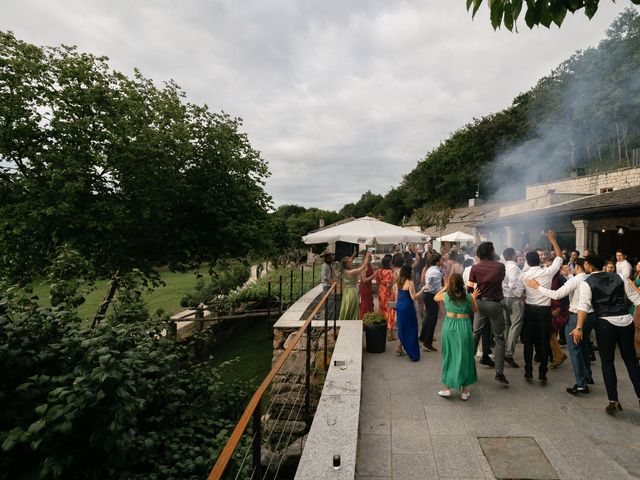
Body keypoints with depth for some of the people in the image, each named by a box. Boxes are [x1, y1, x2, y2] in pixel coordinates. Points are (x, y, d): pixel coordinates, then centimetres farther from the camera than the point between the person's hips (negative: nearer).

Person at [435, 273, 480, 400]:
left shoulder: (445, 295, -6)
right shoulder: (468, 297, -8)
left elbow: (436, 297, 16)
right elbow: (475, 310, 10)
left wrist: (444, 288, 19)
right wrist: (474, 298, 20)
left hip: (449, 326, 1)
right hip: (464, 326, -1)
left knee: (449, 356, 13)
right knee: (464, 357, 9)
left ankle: (447, 387, 17)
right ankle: (464, 390, 19)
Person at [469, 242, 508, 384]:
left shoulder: (475, 267, -6)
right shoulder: (500, 266, -6)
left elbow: (470, 287, -6)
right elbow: (501, 279, 11)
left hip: (480, 303, 2)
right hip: (495, 303, -2)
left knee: (475, 334, 15)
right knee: (499, 338, 5)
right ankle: (499, 372, 2)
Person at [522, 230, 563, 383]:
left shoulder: (525, 275, -3)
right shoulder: (548, 272, -7)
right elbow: (559, 257, 5)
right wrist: (553, 240, 11)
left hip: (530, 309, 1)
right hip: (544, 310, -1)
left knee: (529, 341, 7)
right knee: (544, 341, 4)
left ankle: (528, 371, 11)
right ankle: (542, 373, 6)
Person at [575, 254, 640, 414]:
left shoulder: (586, 283, -4)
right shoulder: (618, 277, 11)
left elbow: (583, 306, -15)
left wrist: (579, 328, -18)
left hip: (606, 323, -4)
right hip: (626, 321, 4)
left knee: (607, 362, 9)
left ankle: (613, 401, 12)